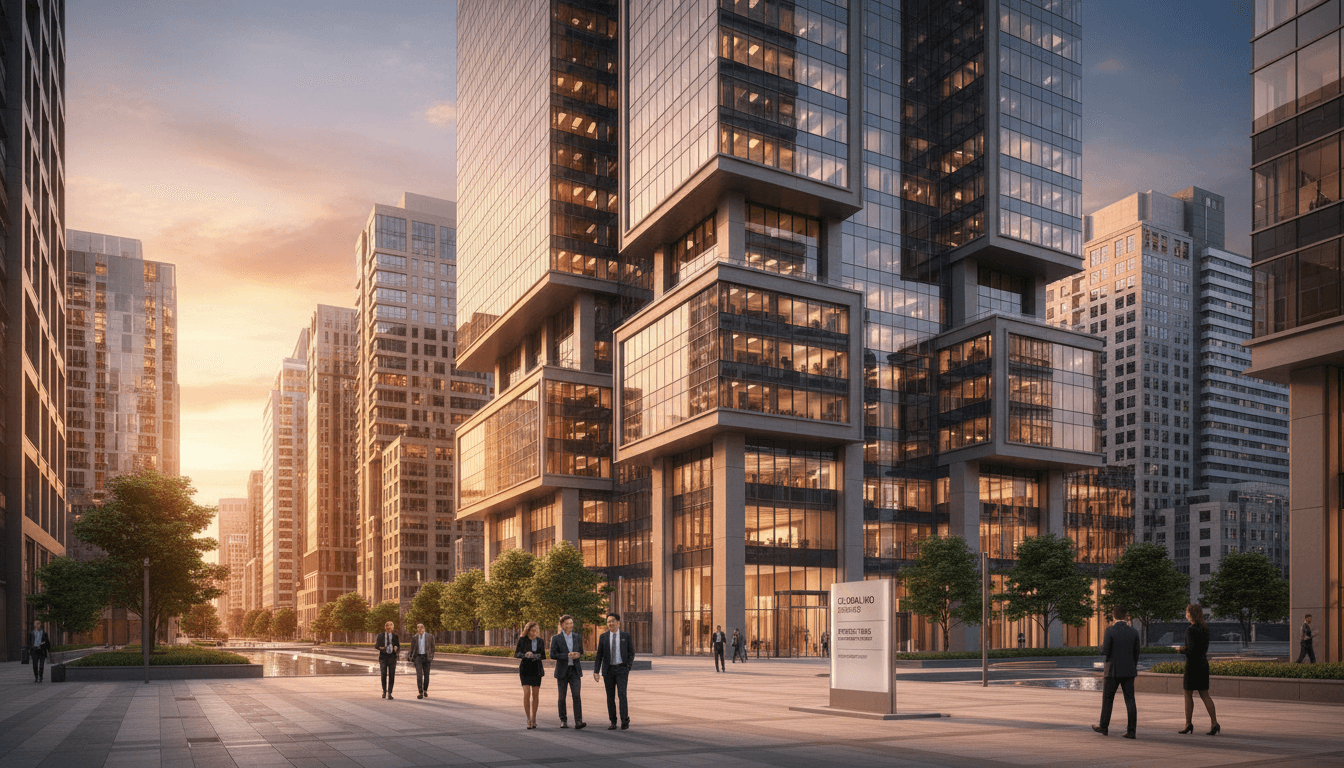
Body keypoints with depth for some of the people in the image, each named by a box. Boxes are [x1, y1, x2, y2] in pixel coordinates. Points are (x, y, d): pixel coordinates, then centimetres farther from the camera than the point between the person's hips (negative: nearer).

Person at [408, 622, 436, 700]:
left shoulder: (430, 637, -3)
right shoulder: (414, 638, 3)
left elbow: (432, 648, 3)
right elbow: (412, 650, 10)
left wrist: (432, 658, -2)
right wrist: (412, 660, 6)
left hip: (426, 657, 0)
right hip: (418, 657, 0)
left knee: (426, 674, 6)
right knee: (419, 675, -12)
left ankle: (425, 690, 28)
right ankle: (420, 693, -13)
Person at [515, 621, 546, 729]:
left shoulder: (539, 641, 6)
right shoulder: (522, 640, -1)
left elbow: (543, 655, 10)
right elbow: (516, 654, -1)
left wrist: (536, 656, -11)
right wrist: (525, 655, -20)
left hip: (536, 669, 2)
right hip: (525, 668, -2)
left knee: (535, 694, 4)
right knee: (526, 693, -13)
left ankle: (534, 718, 17)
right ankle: (528, 719, -5)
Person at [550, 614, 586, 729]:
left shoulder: (578, 637, 9)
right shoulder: (556, 639, -1)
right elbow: (553, 655, -8)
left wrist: (578, 655, -7)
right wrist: (567, 656, -19)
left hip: (575, 670, 1)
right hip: (562, 671, -1)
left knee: (576, 695, -11)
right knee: (562, 697, 7)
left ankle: (578, 722, -16)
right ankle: (563, 720, 23)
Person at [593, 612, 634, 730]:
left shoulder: (626, 636, 3)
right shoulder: (603, 637, 5)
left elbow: (631, 652, 6)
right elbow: (599, 655, 5)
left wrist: (628, 667, -6)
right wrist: (596, 671, -1)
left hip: (621, 669, -2)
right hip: (608, 670, 2)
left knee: (622, 694, -15)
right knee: (610, 697, 3)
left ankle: (625, 719, -7)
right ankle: (613, 722, 11)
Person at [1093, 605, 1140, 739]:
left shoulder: (1110, 630, -12)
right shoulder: (1134, 631, 1)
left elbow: (1105, 652, -14)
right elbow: (1136, 653, 8)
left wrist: (1102, 645, 9)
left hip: (1113, 671, -3)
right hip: (1129, 671, 3)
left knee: (1107, 699, 10)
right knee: (1130, 700, 5)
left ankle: (1104, 727, 20)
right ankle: (1131, 730, 0)